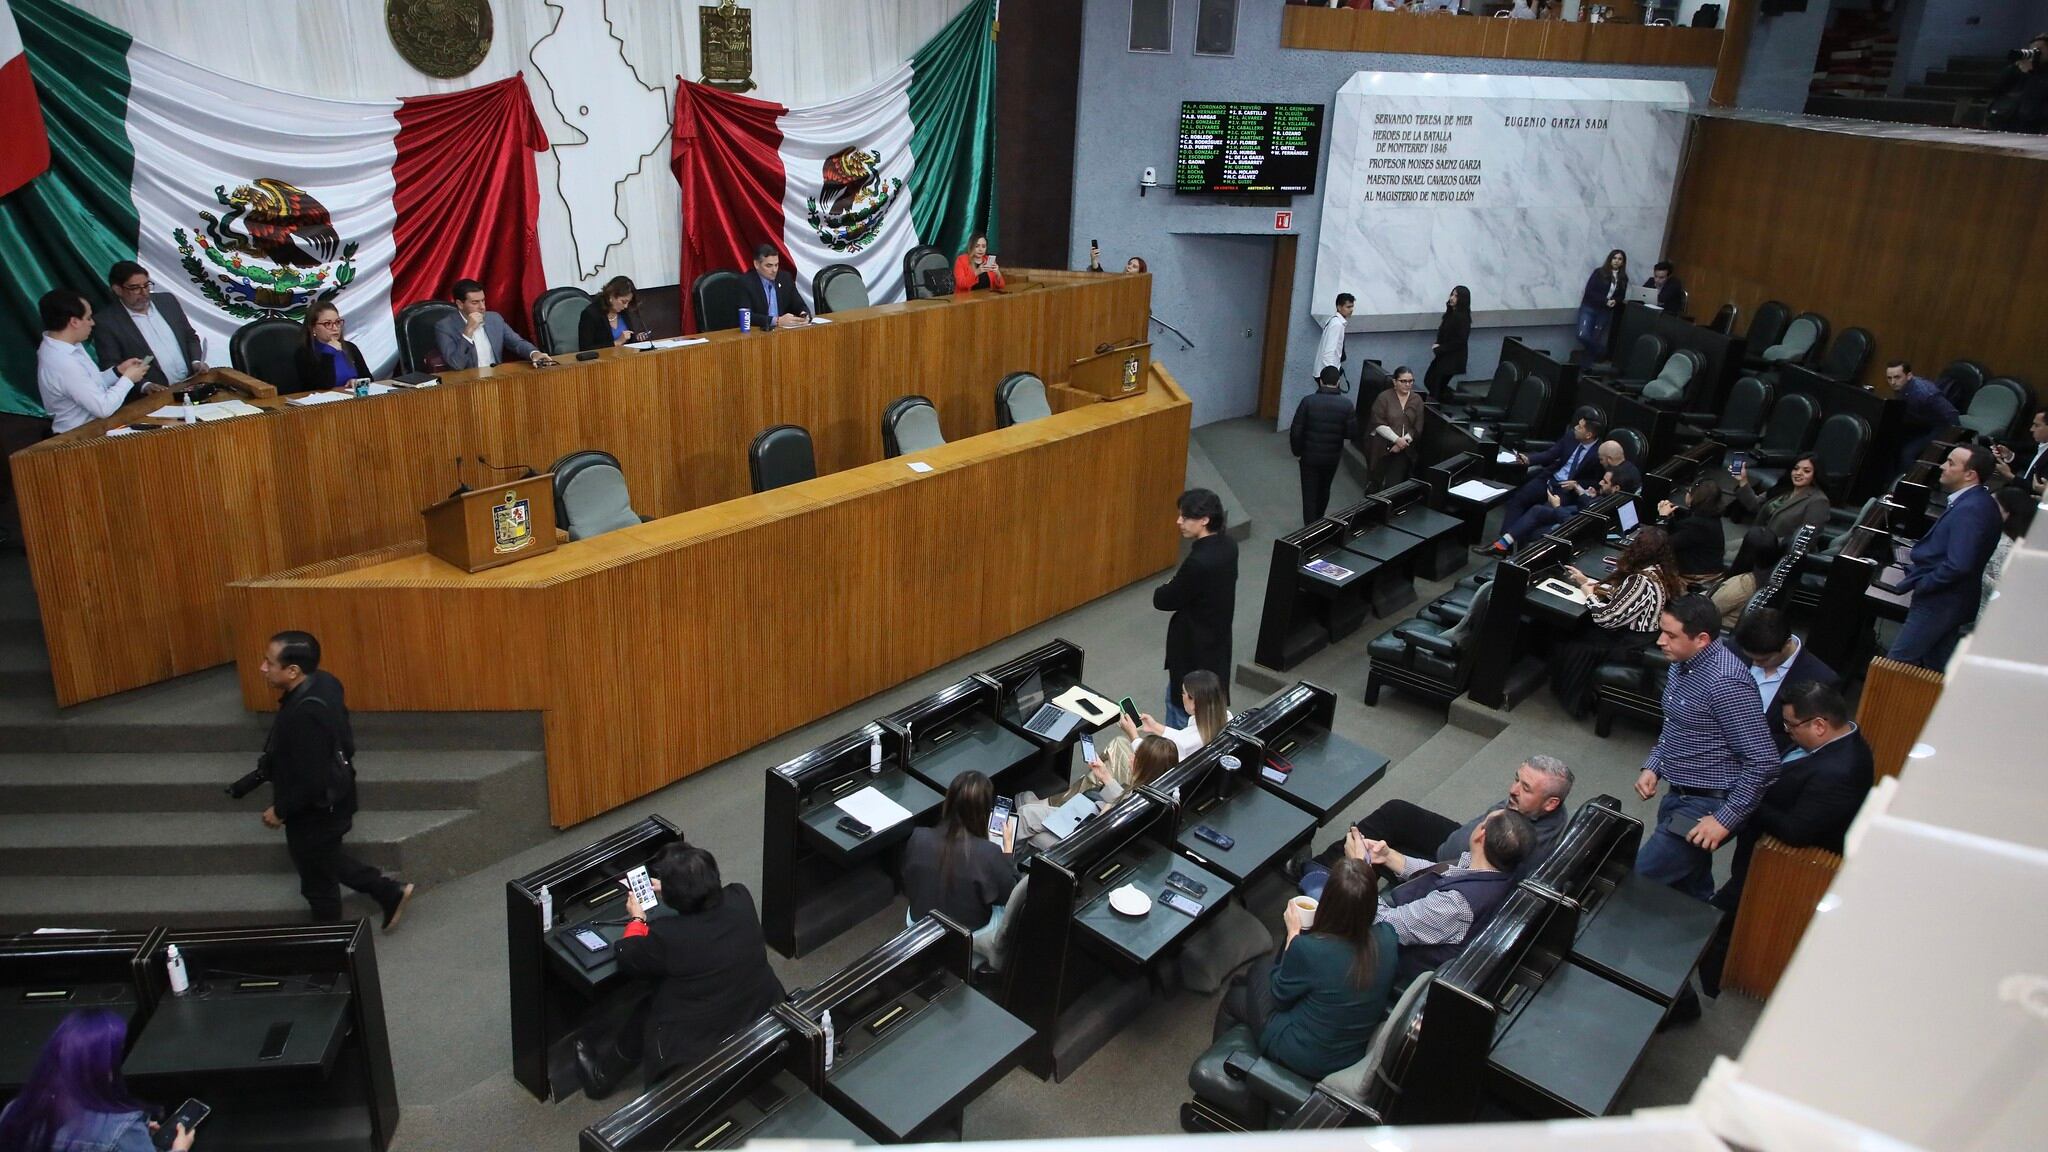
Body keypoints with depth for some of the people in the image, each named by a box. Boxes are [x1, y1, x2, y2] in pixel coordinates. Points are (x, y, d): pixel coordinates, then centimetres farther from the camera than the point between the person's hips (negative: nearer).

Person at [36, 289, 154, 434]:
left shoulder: (60, 345, 1)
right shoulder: (63, 363, -26)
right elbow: (104, 408, -24)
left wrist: (118, 371, 2)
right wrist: (128, 379, -13)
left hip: (91, 424, 8)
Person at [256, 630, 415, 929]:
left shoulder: (304, 715, -35)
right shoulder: (323, 683, -7)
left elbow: (310, 782, -30)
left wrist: (280, 810, -14)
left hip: (315, 812, -9)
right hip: (331, 800, 9)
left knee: (318, 881, 15)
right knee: (327, 861, 30)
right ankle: (390, 894, 35)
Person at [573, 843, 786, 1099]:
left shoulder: (666, 936, -27)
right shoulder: (741, 899, -15)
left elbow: (627, 959, -4)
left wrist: (637, 918, 12)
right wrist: (673, 888, 21)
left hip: (700, 1047, -5)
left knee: (643, 1019, 25)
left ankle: (603, 1071, 48)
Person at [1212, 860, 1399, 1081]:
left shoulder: (1309, 949, -36)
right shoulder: (1387, 938, -21)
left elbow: (1279, 994, -13)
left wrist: (1294, 933, -7)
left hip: (1307, 1059, -5)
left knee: (1235, 998, 25)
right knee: (1264, 965, 23)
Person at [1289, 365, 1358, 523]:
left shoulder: (1308, 401, -16)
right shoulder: (1347, 404, -11)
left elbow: (1295, 431, -15)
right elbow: (1352, 434, -9)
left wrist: (1297, 451, -1)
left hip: (1310, 455, -3)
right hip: (1332, 456, 3)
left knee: (1309, 494, 6)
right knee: (1324, 489, 25)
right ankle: (1318, 521, 44)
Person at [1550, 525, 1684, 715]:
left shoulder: (1642, 582, -32)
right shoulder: (1661, 572, -3)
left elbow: (1606, 618, -28)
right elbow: (1619, 593, 11)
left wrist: (1589, 594, -9)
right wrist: (1586, 580, 13)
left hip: (1630, 646, -8)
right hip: (1645, 638, 8)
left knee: (1570, 647, 9)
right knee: (1577, 630, 18)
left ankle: (1575, 700, 29)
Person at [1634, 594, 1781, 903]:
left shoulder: (1725, 683, -26)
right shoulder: (1683, 664, 4)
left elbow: (1764, 761, -25)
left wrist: (1726, 819, -21)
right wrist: (1652, 766, 6)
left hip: (1707, 805, -9)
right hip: (1679, 795, 9)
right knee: (1689, 889, 22)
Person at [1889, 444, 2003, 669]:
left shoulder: (1969, 509, -23)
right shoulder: (1974, 501, 8)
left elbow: (1957, 565, -28)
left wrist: (1919, 584, -16)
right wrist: (1917, 572, 5)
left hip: (1938, 602, -10)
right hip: (1947, 600, 10)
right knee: (1937, 668, 17)